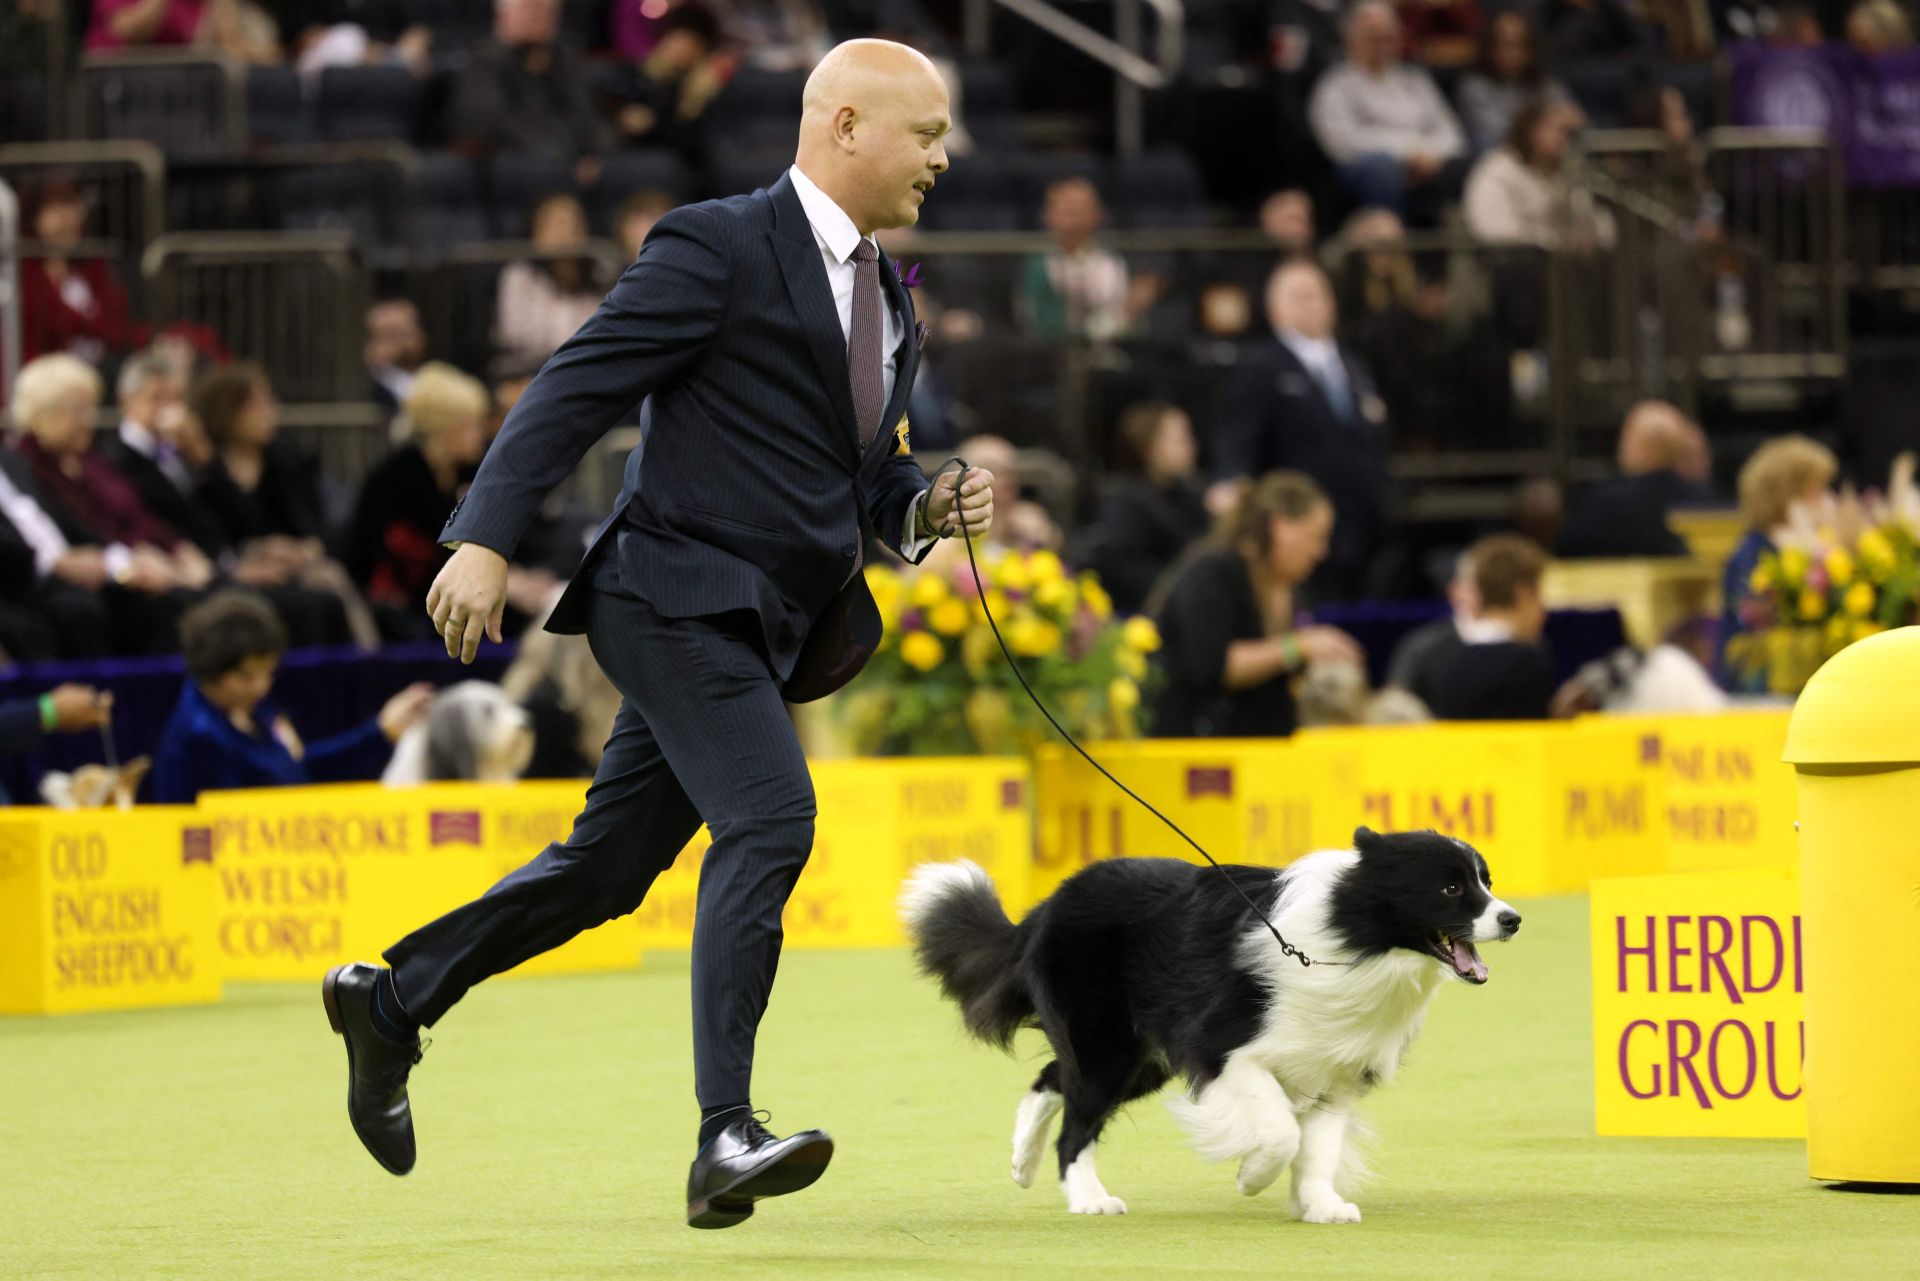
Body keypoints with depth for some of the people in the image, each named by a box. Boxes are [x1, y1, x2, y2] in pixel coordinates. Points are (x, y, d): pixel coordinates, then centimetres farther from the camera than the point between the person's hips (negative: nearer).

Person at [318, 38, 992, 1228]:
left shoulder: (888, 298, 17)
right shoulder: (718, 248, -9)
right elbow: (578, 388, -12)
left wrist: (929, 505, 3)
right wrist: (486, 537, -20)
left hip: (768, 627, 9)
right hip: (684, 592, -9)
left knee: (609, 864, 13)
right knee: (769, 818, -24)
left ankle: (390, 997, 30)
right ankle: (727, 1137, -27)